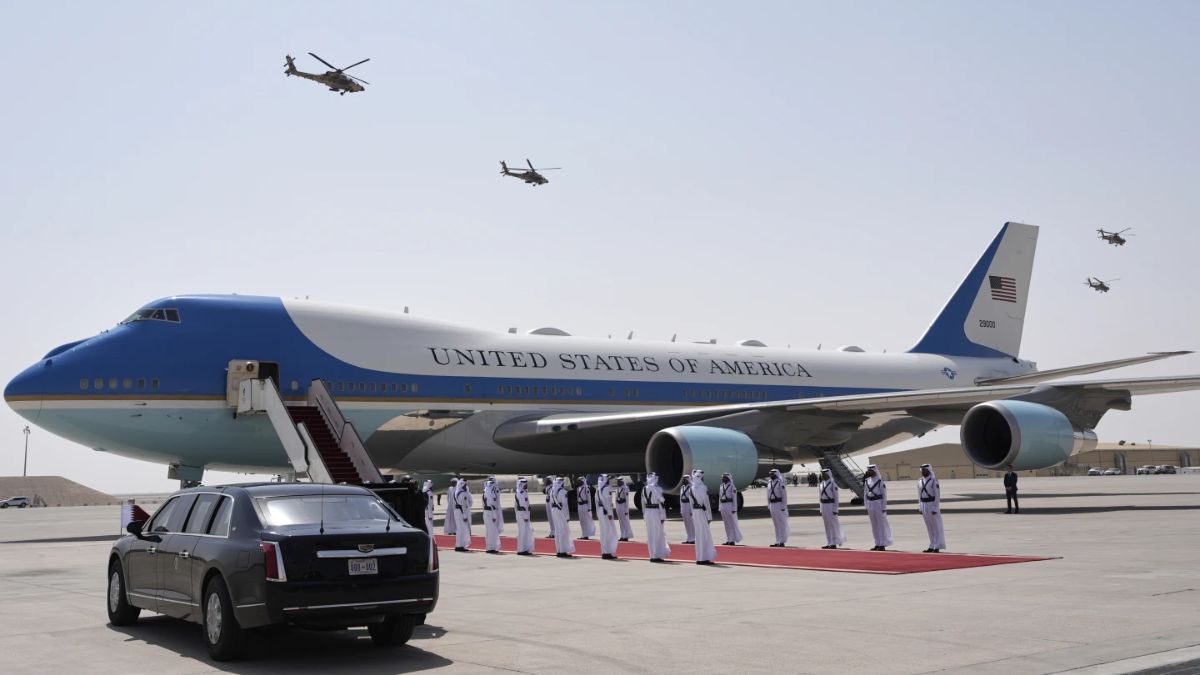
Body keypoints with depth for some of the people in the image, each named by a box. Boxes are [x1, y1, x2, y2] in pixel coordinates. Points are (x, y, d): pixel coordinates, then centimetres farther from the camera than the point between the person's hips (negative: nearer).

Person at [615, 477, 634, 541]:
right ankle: (623, 536, 16)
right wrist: (617, 508, 17)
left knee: (625, 521, -4)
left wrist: (626, 510, -16)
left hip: (623, 506, -8)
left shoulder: (625, 488, -12)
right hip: (618, 505, 8)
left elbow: (627, 500, -14)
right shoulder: (618, 488, 12)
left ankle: (626, 536, 0)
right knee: (621, 522, 11)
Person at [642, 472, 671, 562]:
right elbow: (661, 503, -15)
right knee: (658, 534, 2)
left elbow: (643, 503, 9)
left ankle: (652, 555, 19)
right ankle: (657, 556, 4)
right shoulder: (657, 489, -14)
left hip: (647, 512, 6)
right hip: (656, 512, -6)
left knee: (650, 535, 13)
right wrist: (663, 517, -11)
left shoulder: (644, 489, 5)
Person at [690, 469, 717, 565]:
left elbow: (692, 502, 11)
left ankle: (700, 557, 18)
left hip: (695, 511, 7)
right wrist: (709, 515, -9)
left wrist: (692, 514, 16)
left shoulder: (692, 488, 8)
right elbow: (705, 502, -14)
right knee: (705, 534, -2)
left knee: (699, 534, 14)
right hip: (702, 511, -7)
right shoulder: (703, 487, -14)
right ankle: (704, 558, -1)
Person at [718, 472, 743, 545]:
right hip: (723, 506, 7)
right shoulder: (721, 486, 15)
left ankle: (733, 540, -1)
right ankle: (728, 540, 14)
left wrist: (734, 509, -14)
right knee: (726, 524, 9)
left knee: (732, 523, -4)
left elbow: (734, 498, -10)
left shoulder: (732, 487, -7)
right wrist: (719, 508, 14)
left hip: (730, 506, -7)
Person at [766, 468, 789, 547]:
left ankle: (782, 542, 0)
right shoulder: (769, 483, 11)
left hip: (779, 504, -7)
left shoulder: (780, 483, -11)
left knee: (782, 524, -3)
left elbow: (784, 495, -12)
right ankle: (777, 542, 14)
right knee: (776, 524, 10)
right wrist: (768, 505, 13)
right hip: (772, 505, 7)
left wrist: (783, 507, -14)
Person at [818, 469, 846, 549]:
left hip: (831, 506, -7)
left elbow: (836, 497, -10)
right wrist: (821, 509, 14)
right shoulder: (821, 485, 12)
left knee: (833, 525, -3)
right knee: (827, 525, 8)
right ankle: (829, 543, 12)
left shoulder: (833, 484, -9)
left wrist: (835, 509, -14)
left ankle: (834, 543, 1)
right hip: (823, 506, 7)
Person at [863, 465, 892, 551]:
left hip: (879, 504, -6)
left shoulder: (880, 481, -8)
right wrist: (866, 506, 10)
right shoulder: (867, 481, 11)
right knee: (874, 525, 9)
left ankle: (882, 545, 1)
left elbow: (884, 494, -9)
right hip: (870, 505, 7)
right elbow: (865, 494, 15)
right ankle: (877, 544, 15)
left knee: (881, 524, -2)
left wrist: (884, 508, -12)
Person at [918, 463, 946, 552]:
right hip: (924, 505, 6)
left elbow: (937, 495, -11)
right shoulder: (920, 482, 9)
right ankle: (932, 546, 15)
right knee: (929, 527, 10)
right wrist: (920, 508, 10)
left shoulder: (934, 481, -10)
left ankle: (937, 546, 2)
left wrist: (935, 508, -15)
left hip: (932, 504, -6)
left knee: (936, 526, 0)